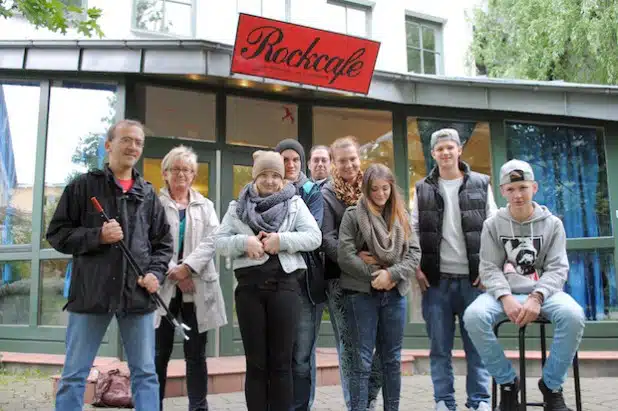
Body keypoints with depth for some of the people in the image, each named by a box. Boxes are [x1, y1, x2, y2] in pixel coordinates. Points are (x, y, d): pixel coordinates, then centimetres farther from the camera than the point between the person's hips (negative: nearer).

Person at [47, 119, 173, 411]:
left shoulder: (148, 194, 12)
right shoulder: (83, 186, 4)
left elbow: (163, 242, 16)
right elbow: (56, 233, 2)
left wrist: (155, 273, -1)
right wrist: (97, 236, -13)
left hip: (138, 294, 3)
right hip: (91, 293, -2)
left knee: (145, 373, 7)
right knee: (74, 374, 6)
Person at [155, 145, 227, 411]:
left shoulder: (205, 206, 12)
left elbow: (211, 241, -1)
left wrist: (188, 267, -15)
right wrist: (173, 272, -16)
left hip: (198, 286, 2)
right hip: (164, 286, -2)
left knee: (196, 354, 7)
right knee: (159, 353, 6)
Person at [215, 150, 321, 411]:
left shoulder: (295, 204, 10)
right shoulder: (237, 207, 12)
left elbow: (314, 237, -1)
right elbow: (220, 241, 5)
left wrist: (282, 240, -14)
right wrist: (244, 242, -14)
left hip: (284, 285, -1)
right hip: (249, 286, 1)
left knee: (281, 362, 4)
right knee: (256, 363, 5)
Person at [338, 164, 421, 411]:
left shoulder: (401, 216, 11)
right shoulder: (353, 215, -1)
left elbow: (415, 253, 2)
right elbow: (345, 256, -10)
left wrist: (391, 274, -13)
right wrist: (375, 275, -13)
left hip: (395, 295, 4)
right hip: (361, 294, -4)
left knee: (392, 359, 11)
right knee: (362, 362, -1)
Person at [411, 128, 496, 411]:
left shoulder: (481, 185, 7)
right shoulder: (423, 189, 9)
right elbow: (412, 231, 7)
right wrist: (417, 268, -3)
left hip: (473, 278, 0)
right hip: (436, 279, 1)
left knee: (477, 344, 4)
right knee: (439, 347, 5)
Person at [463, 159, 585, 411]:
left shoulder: (552, 223, 6)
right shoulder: (492, 225, 6)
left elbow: (557, 269, -2)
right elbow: (489, 269, -2)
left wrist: (536, 297, -21)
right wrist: (506, 298, -22)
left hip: (543, 292, 0)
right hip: (504, 294, 0)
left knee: (573, 315, -33)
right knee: (473, 316, -31)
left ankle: (551, 384, -9)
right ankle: (507, 381, -8)